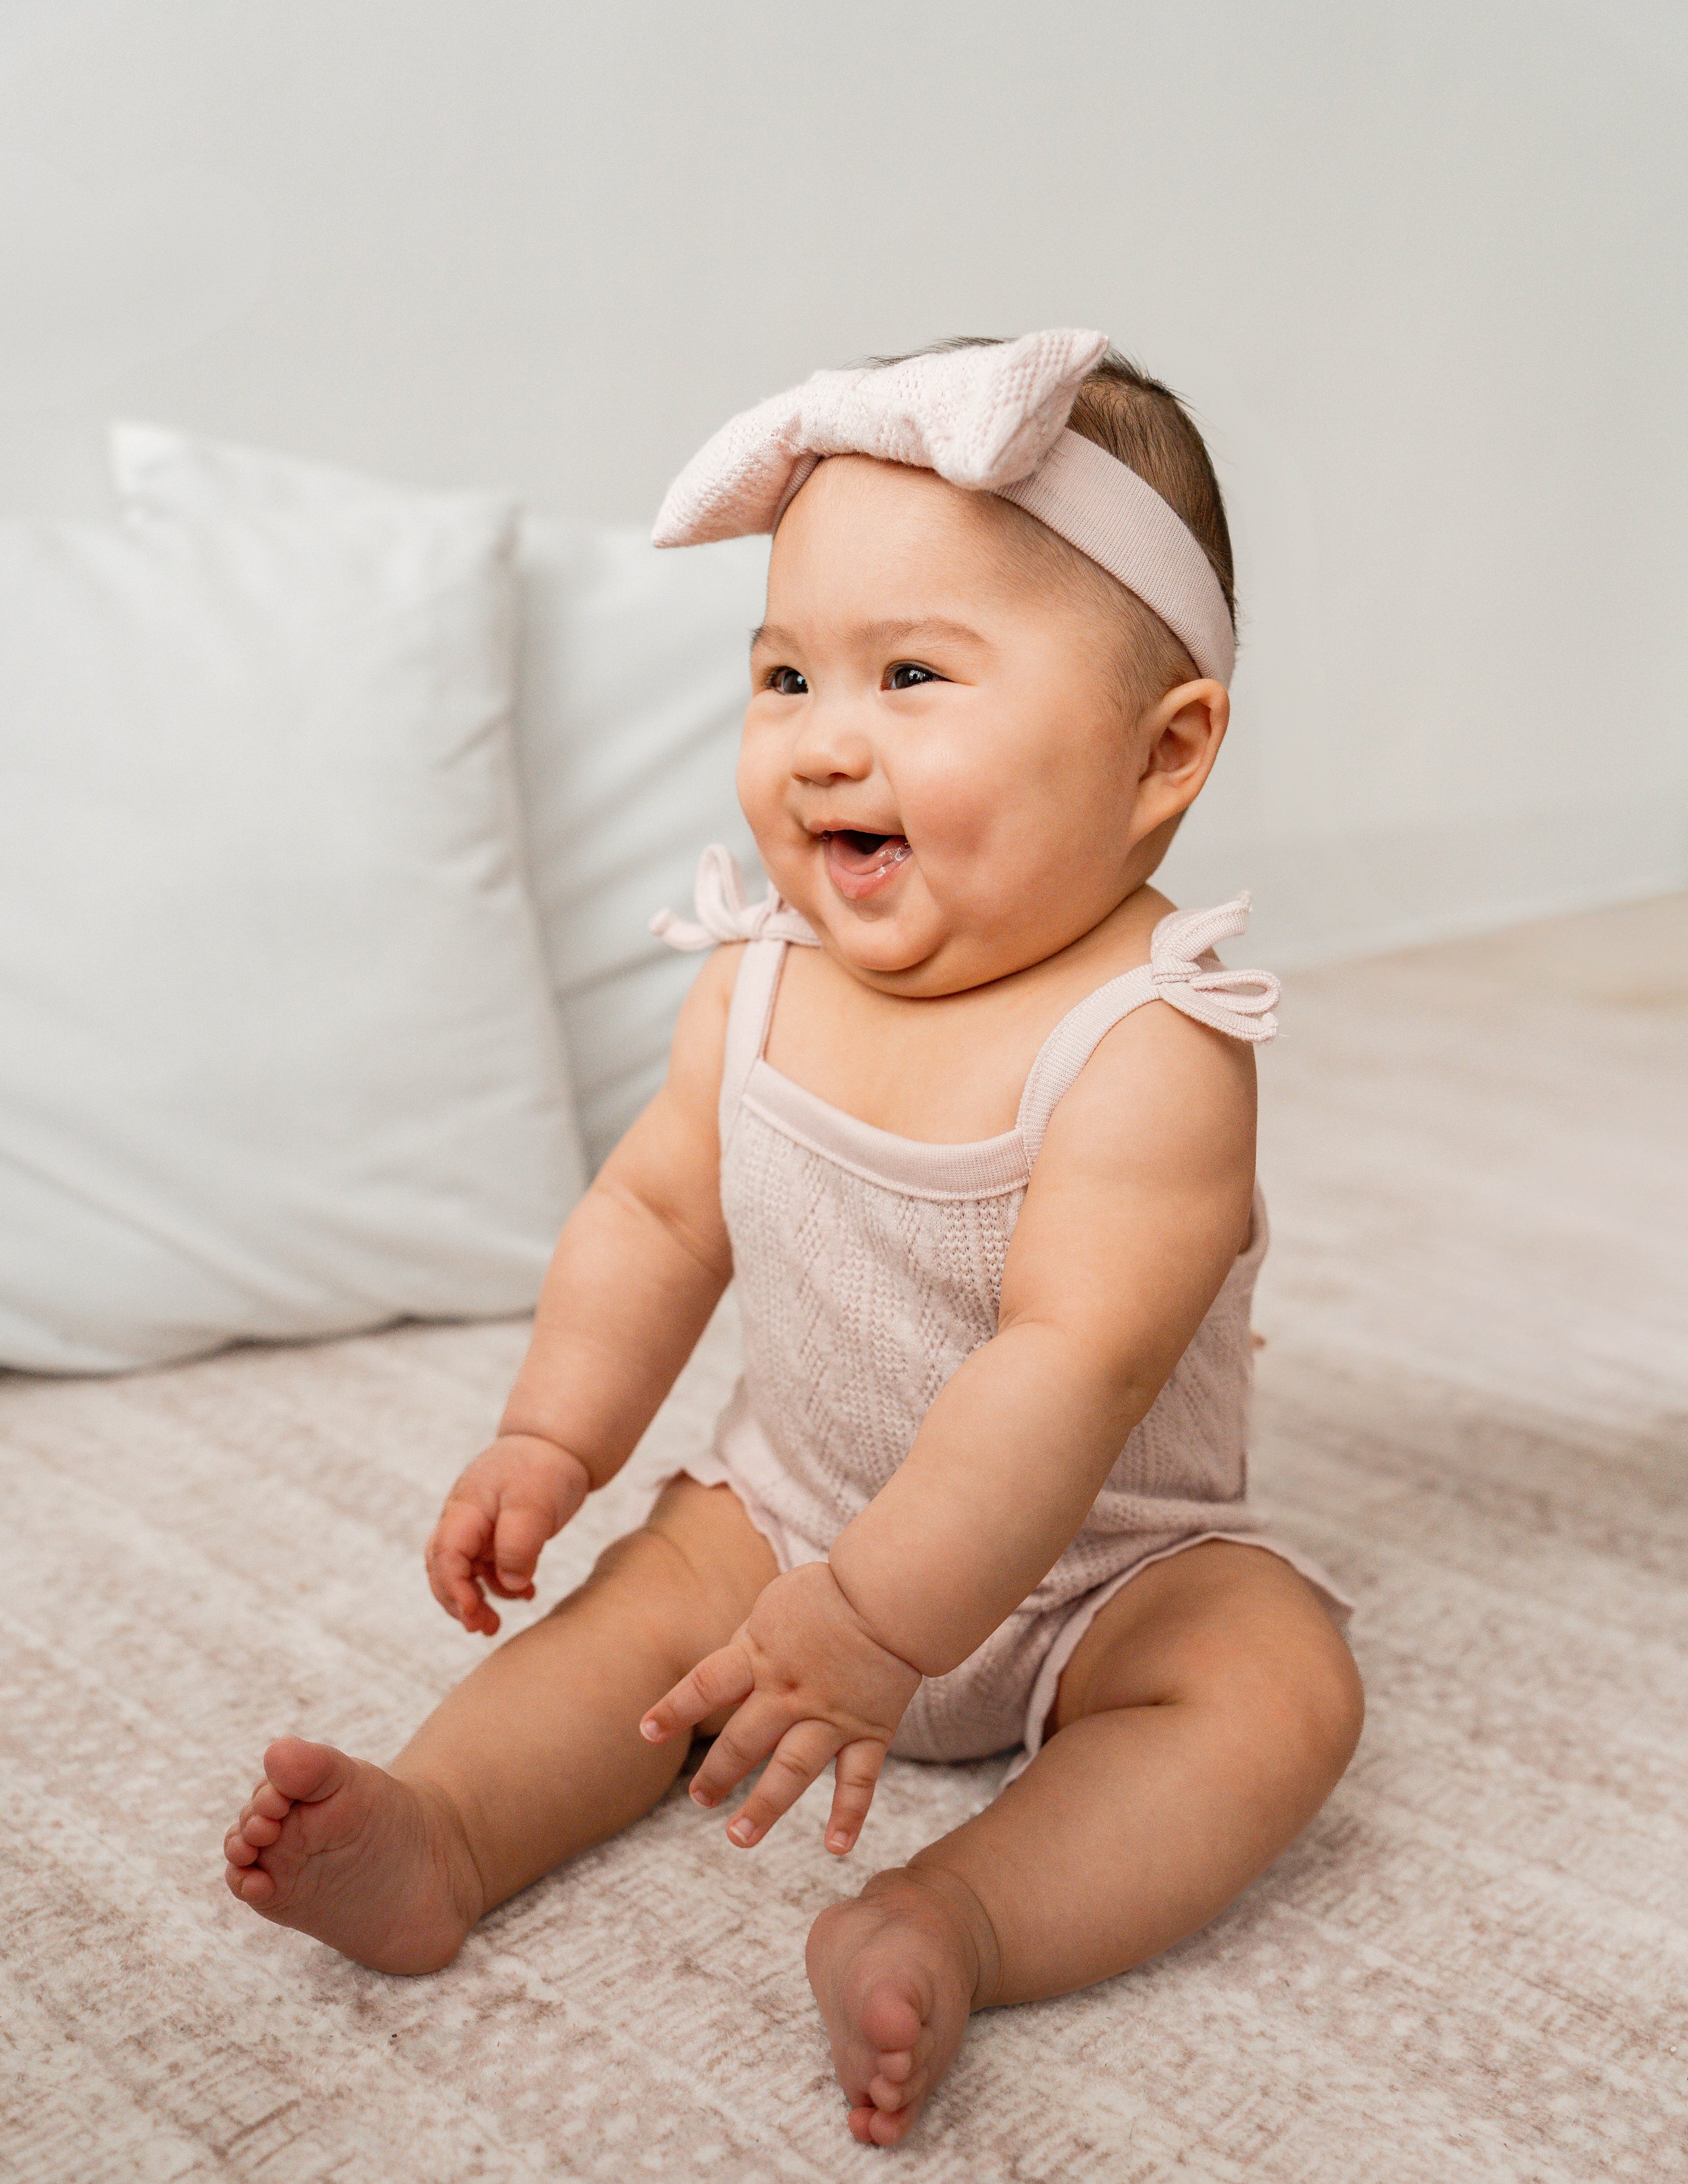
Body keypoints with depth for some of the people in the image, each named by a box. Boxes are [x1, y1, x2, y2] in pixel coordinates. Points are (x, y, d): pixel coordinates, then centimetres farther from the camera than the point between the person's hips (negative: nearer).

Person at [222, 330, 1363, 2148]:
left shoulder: (1147, 1042, -29)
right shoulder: (758, 980, -9)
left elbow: (1069, 1362, -37)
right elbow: (657, 1211, 2)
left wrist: (876, 1621, -42)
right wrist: (551, 1439, -5)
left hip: (1100, 1565, -5)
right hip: (792, 1509, 5)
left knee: (1275, 1678, -26)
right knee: (652, 1591, -11)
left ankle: (957, 1920, -38)